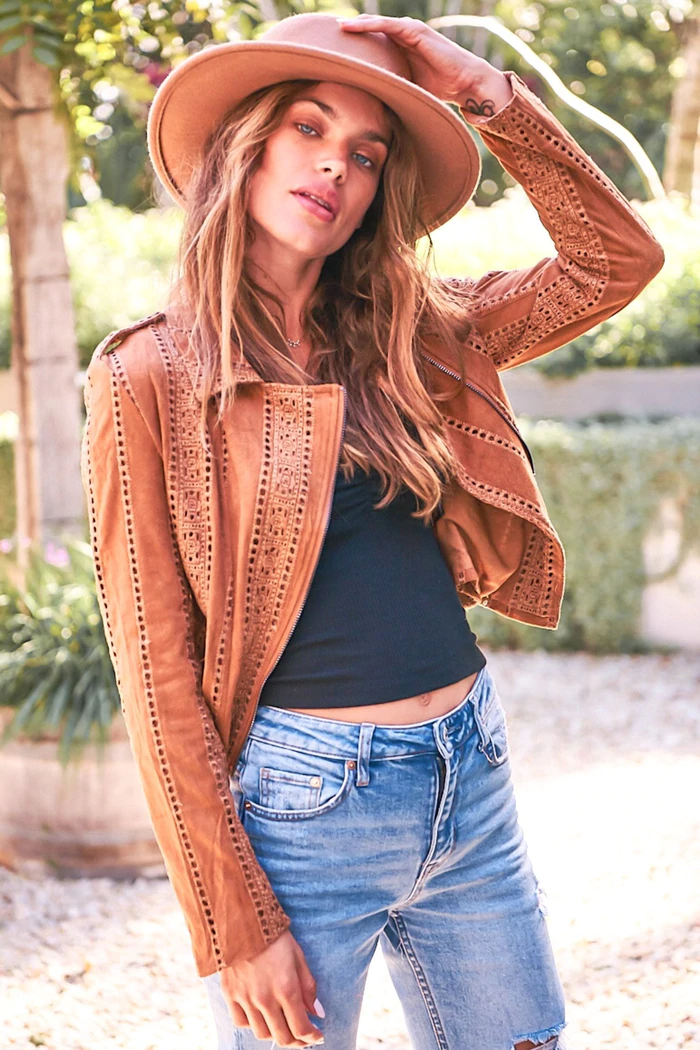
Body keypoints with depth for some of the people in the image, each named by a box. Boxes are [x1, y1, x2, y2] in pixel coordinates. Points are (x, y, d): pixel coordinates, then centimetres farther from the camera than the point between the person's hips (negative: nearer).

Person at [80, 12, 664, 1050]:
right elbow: (160, 674, -10)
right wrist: (236, 923, -12)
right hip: (301, 804, -5)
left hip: (472, 780, 5)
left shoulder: (412, 336, 8)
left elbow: (616, 260, 9)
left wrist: (491, 97, 0)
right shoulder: (152, 379, -7)